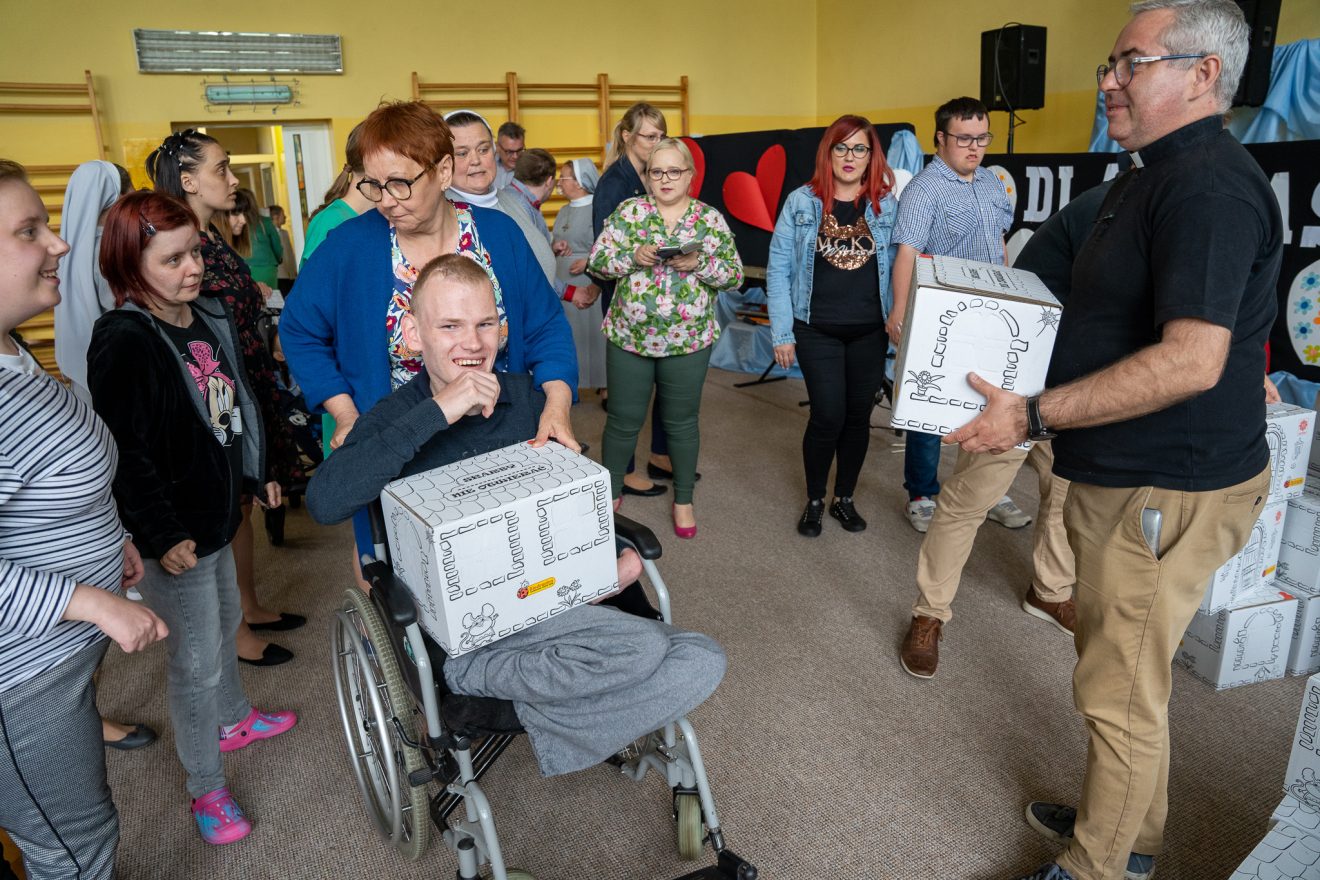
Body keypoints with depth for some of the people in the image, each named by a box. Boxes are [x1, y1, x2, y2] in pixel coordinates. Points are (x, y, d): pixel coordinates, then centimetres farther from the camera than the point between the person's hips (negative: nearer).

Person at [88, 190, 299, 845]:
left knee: (225, 621, 26)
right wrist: (163, 537, -25)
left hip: (216, 509, 8)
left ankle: (234, 719, 50)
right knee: (197, 661, 3)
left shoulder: (209, 317, 4)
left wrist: (258, 475, 22)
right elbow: (127, 454, -23)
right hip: (171, 533, -8)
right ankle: (206, 789, 21)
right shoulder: (123, 342, -21)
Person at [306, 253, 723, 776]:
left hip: (551, 598, 6)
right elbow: (325, 503, -24)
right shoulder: (395, 419, -4)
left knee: (701, 662, -13)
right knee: (643, 650, -27)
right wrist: (437, 413, -26)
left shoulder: (527, 396, 6)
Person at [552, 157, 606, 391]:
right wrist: (556, 248, -1)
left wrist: (590, 261, -24)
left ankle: (606, 386, 7)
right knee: (569, 336, 9)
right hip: (563, 287, 7)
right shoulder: (564, 211, 15)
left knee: (593, 335, -4)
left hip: (591, 286, -7)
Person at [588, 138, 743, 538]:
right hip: (629, 337, 0)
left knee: (682, 422, 12)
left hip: (688, 341, 0)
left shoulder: (711, 219, 0)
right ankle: (611, 491, 30)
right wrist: (634, 256, -20)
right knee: (623, 420, 9)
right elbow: (597, 261, -3)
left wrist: (698, 263, -19)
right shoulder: (629, 211, 0)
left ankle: (683, 499, 29)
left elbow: (735, 276, -1)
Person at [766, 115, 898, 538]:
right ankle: (814, 501, 19)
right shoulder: (801, 202, -2)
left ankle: (845, 498, 29)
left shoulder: (887, 205, 4)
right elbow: (779, 269, -2)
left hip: (870, 332, 3)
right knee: (828, 416, -4)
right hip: (817, 331, -2)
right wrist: (782, 332, -6)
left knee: (858, 415, 10)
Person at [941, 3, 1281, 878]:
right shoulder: (1149, 175, 14)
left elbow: (1191, 360, -29)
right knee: (1126, 670, 23)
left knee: (1119, 691, 4)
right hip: (1128, 478, 11)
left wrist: (1034, 415, -26)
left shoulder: (1209, 188, -21)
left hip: (1166, 492, -11)